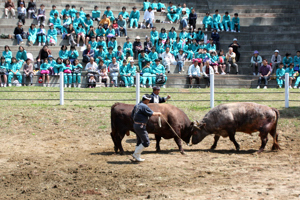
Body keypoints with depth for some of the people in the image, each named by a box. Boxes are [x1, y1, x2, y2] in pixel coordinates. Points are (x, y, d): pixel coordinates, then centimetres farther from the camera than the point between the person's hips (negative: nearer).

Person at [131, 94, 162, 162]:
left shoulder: (136, 106, 13)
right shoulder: (144, 106, -16)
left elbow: (132, 116, 17)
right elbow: (151, 113, -11)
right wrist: (158, 113, 6)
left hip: (135, 125, 10)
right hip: (141, 126, -10)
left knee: (139, 142, 18)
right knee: (146, 142, -4)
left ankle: (137, 156, 20)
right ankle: (136, 154, -2)